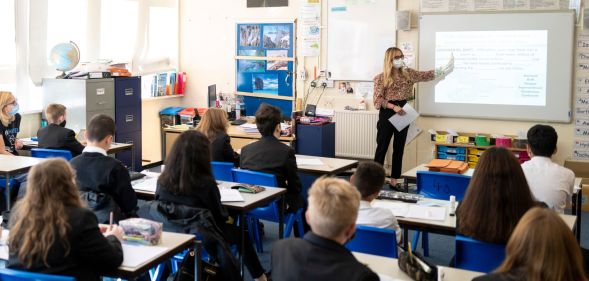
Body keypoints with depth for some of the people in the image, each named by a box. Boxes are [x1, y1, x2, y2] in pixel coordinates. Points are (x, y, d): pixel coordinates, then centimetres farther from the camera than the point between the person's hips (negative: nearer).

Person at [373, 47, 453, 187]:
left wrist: (444, 70, -6)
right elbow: (378, 99, -11)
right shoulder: (381, 78, -7)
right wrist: (394, 107, -22)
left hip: (403, 113, 5)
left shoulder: (408, 73, 7)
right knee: (382, 146, -1)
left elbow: (426, 75, 5)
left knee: (399, 147, 8)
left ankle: (394, 179, 15)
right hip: (387, 113, -5)